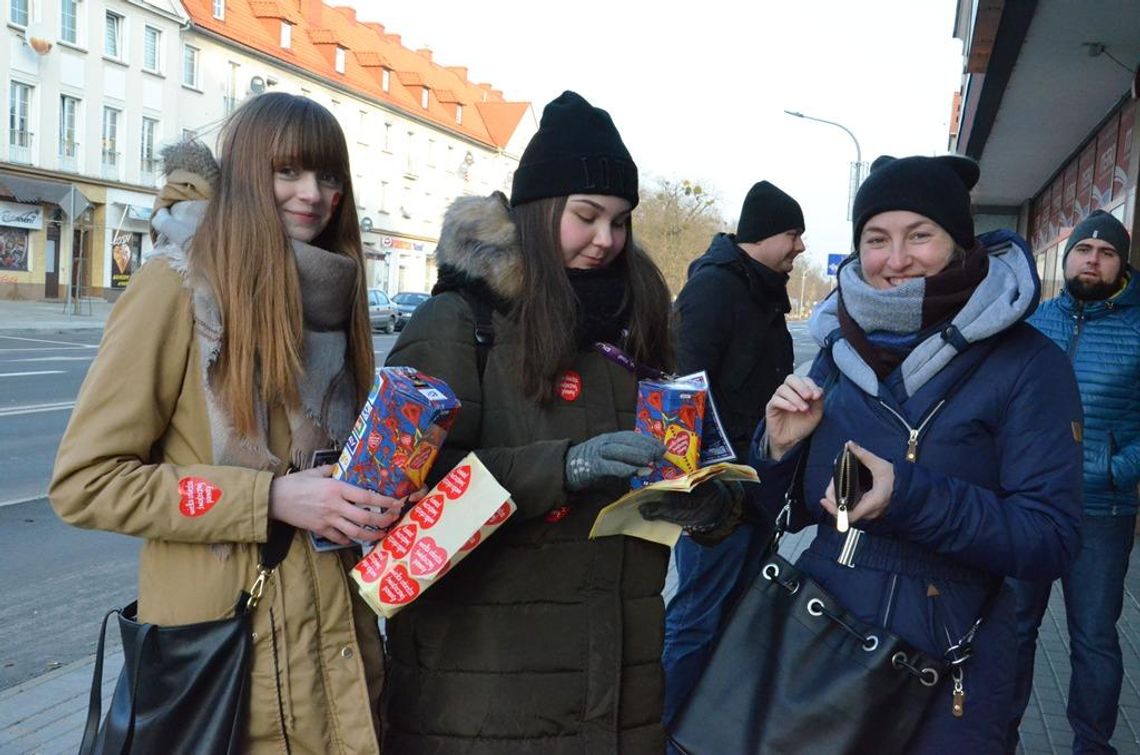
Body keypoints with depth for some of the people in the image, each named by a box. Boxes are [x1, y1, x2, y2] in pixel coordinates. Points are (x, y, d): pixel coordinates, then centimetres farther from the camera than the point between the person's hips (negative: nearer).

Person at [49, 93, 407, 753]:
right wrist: (268, 499, -21)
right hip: (225, 659, -6)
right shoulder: (178, 283, -12)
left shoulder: (329, 292, 7)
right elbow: (84, 480, -14)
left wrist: (375, 494, -1)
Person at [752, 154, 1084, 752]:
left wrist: (911, 497, -28)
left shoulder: (1027, 364, -10)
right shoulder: (842, 349, 4)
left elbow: (1051, 540, -16)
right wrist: (779, 448, -11)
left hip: (943, 673, -4)